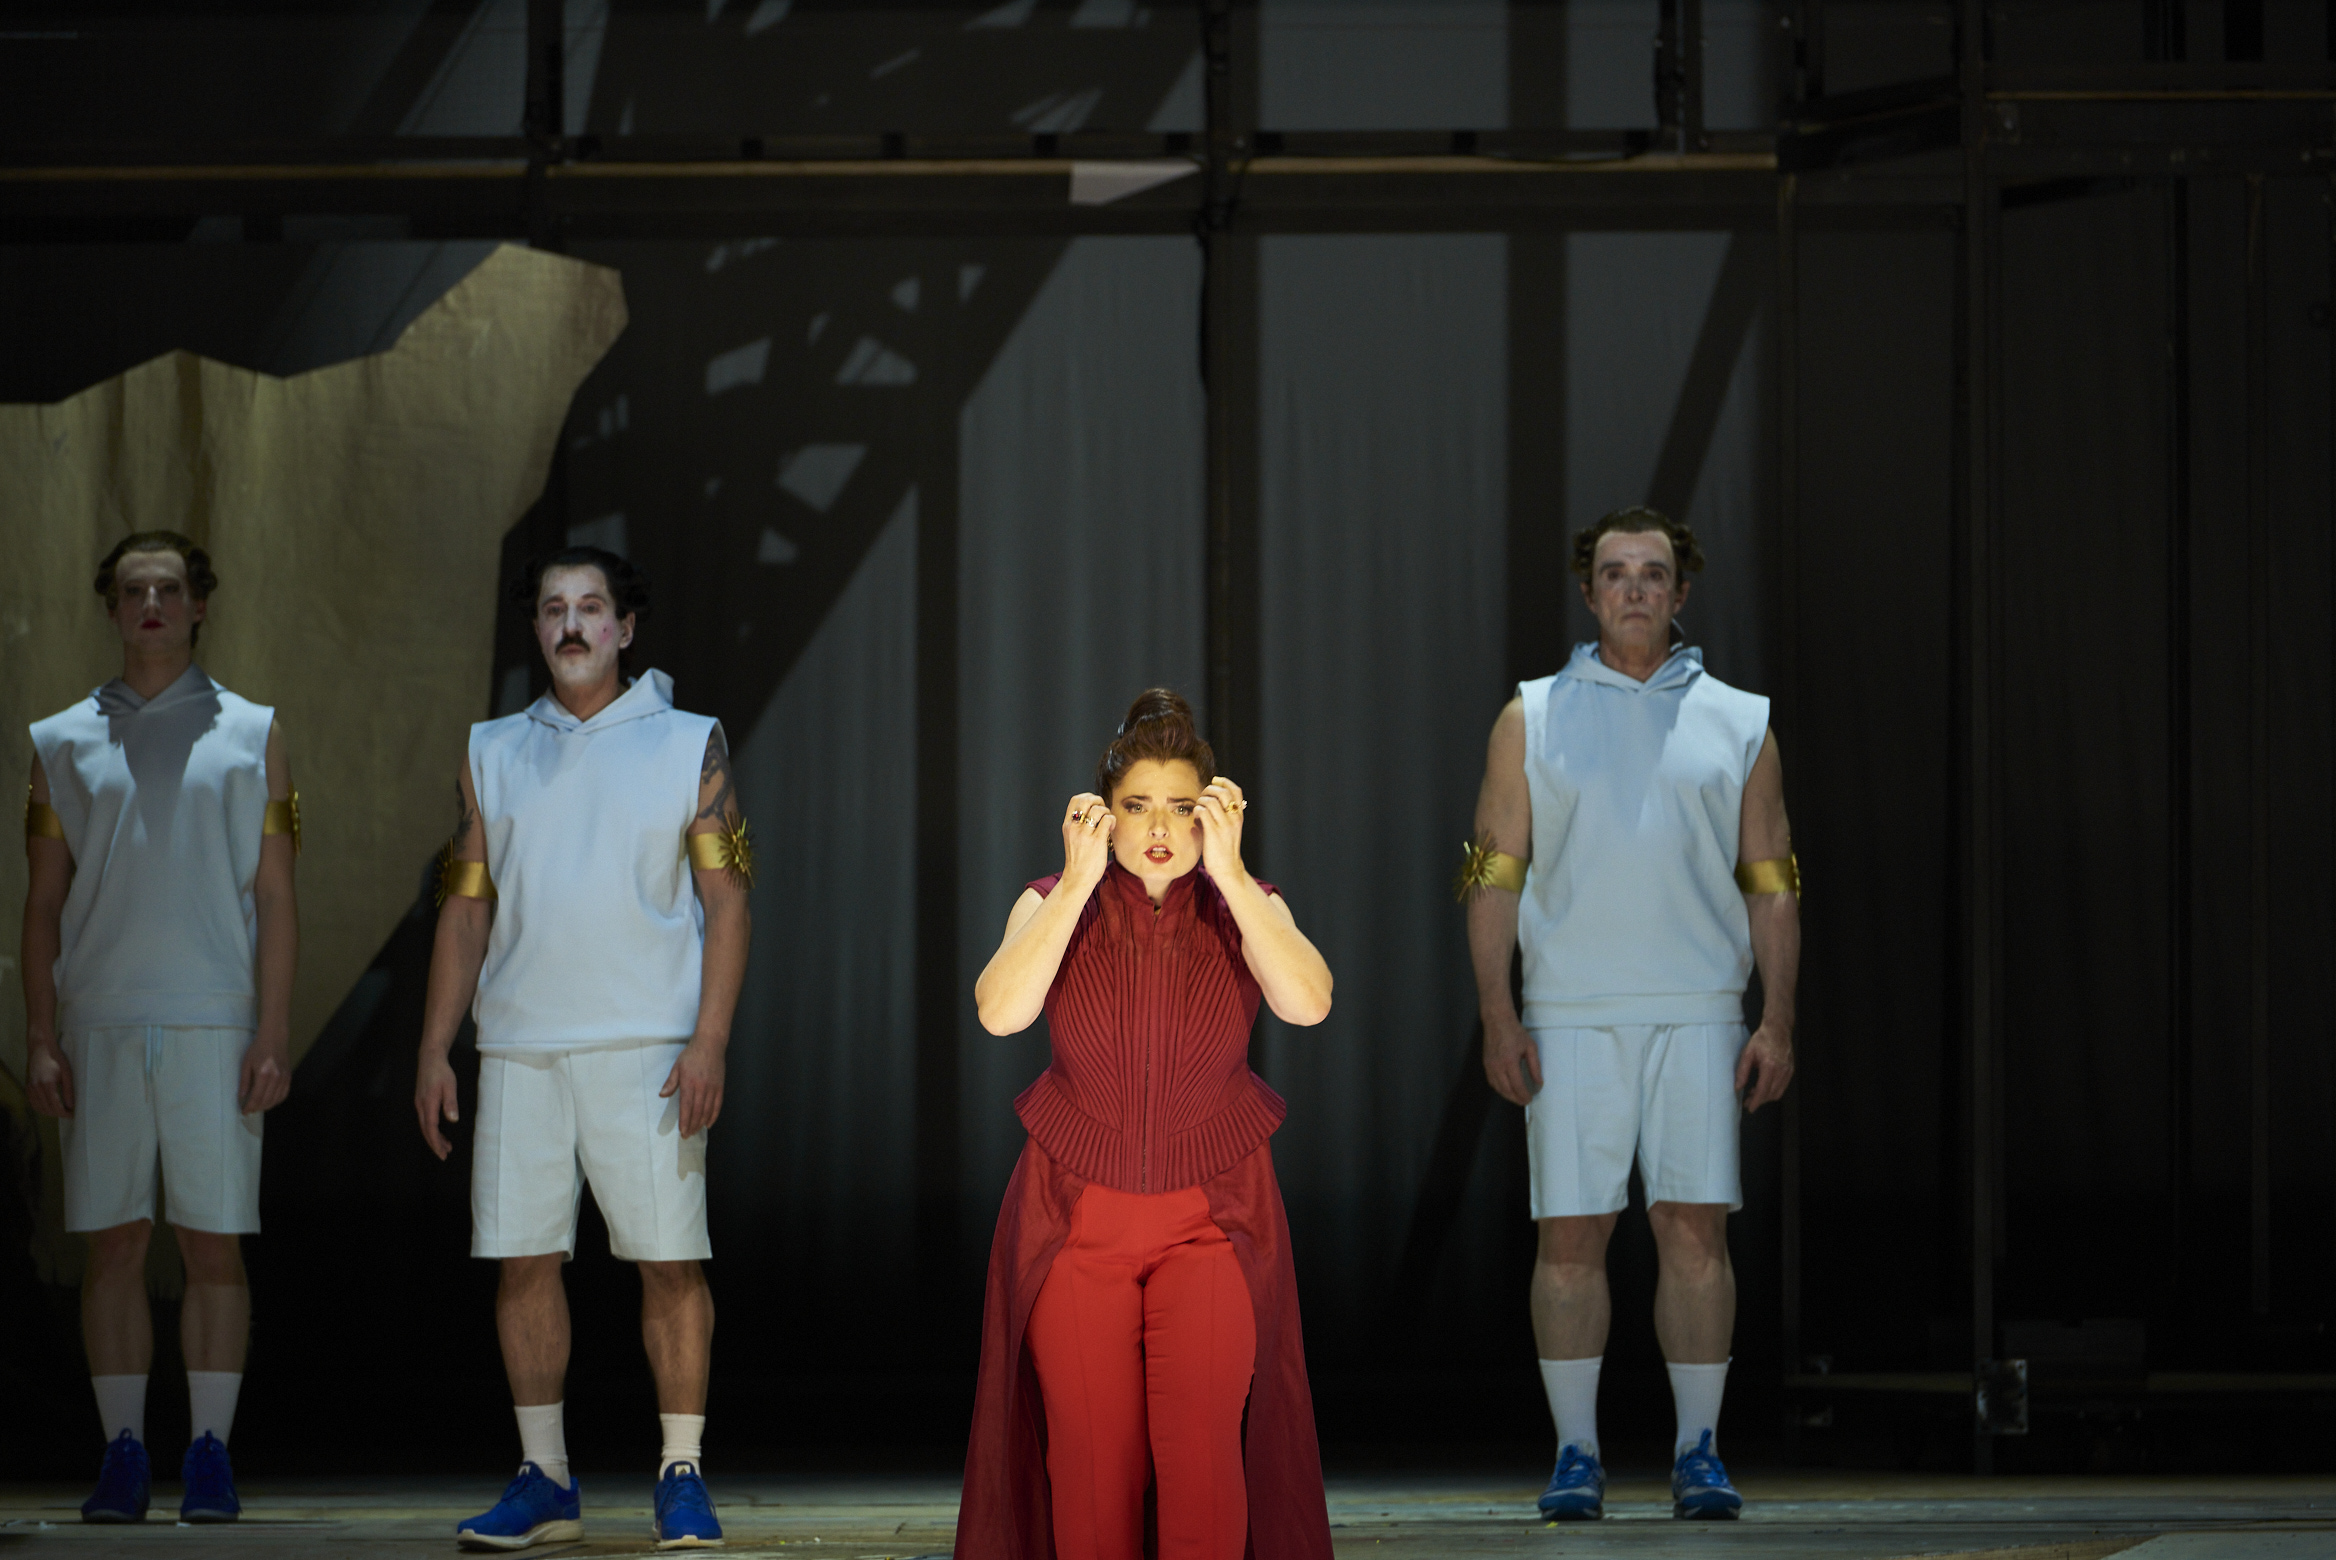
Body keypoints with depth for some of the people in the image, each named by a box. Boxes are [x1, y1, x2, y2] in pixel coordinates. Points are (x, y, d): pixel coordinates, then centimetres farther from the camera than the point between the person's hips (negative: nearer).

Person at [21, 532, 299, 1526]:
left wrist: (273, 1033, -5)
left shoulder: (251, 736, 7)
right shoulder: (64, 743, 10)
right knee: (113, 1243, 1)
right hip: (101, 1026, 1)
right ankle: (122, 1454, 4)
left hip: (213, 1025, -1)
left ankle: (210, 1456, 2)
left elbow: (276, 894, 4)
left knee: (214, 1245, -2)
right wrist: (40, 1040, 1)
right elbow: (43, 901, 10)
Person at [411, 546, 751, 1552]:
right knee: (523, 1260, 1)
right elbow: (465, 906, 15)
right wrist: (434, 1051, 8)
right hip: (519, 1045, 3)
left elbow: (726, 902, 1)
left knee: (669, 1261, -5)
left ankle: (682, 1478, 2)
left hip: (646, 1046, -3)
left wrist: (708, 1043, -9)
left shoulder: (687, 746, 6)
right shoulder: (493, 754, 14)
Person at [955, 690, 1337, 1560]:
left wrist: (1227, 872, -21)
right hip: (1076, 1217, 1)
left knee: (1201, 1444, -16)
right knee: (1091, 1459, -1)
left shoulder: (1244, 906, 0)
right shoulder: (1055, 905, 0)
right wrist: (1079, 882, -20)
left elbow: (1307, 1001, -21)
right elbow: (1001, 1011, -19)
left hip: (1210, 1217, -1)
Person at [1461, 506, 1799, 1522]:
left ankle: (1698, 1456, 1)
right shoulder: (1532, 721, 7)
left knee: (1695, 1227, -4)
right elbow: (1493, 877, 4)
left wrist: (1778, 1025, -1)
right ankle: (1576, 1457, 3)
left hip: (1697, 1016, 0)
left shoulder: (1737, 724, 9)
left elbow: (1772, 891, 8)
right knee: (1571, 1234, -3)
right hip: (1570, 1017, 0)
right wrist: (1497, 1020, -6)